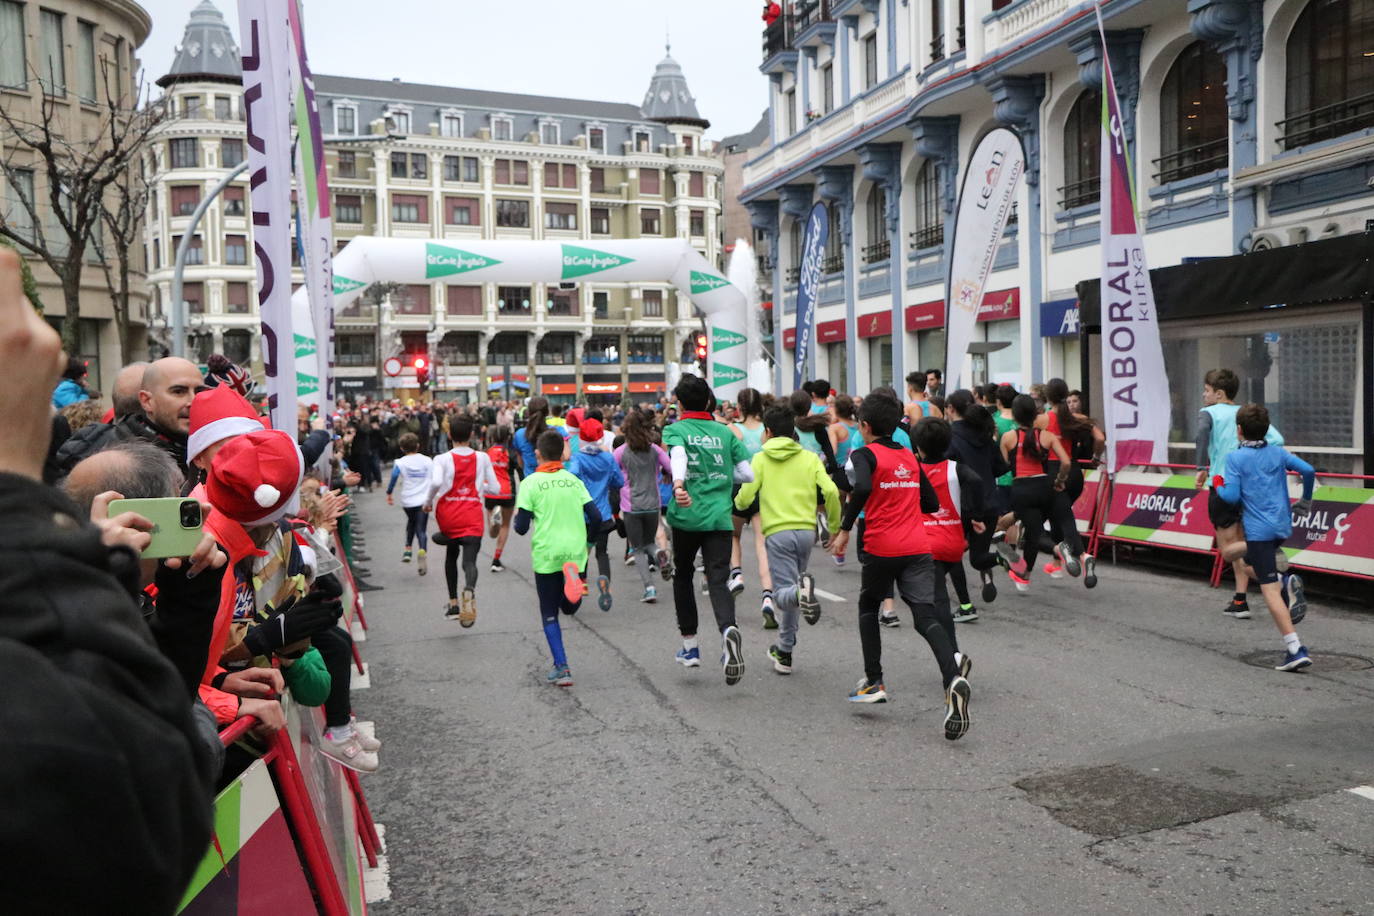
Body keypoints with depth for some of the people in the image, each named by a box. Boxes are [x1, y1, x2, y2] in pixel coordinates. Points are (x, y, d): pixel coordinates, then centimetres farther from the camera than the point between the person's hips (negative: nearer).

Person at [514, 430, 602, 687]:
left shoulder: (531, 483, -3)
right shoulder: (573, 480, 7)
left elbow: (522, 527, -6)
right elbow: (596, 518, 3)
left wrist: (516, 520, 17)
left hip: (546, 556, -3)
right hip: (576, 554, 3)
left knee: (550, 614, 10)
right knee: (569, 606, 18)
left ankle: (561, 668, 1)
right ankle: (573, 578, -16)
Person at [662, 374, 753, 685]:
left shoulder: (675, 429, 3)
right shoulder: (725, 432, 11)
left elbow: (678, 455, -21)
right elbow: (748, 474, 8)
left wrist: (678, 484, -39)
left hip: (686, 516, -1)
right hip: (719, 517, 1)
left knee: (682, 577, 18)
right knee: (718, 581, -3)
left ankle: (690, 647, 24)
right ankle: (728, 630, -33)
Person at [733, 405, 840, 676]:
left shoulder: (761, 459, 3)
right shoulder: (810, 458, 8)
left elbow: (744, 498, -5)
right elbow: (831, 492, -4)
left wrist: (737, 504, 19)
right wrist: (834, 527, 7)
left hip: (778, 532, -3)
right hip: (806, 530, 3)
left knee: (783, 595, -2)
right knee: (791, 593, 18)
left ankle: (802, 590, -38)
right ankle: (784, 652, 24)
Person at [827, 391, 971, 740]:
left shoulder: (864, 454, -2)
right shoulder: (910, 458, 16)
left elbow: (862, 488, -23)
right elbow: (931, 504, 19)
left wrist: (845, 529, -16)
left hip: (881, 548, -4)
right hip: (918, 548, 4)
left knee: (868, 607, 20)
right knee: (926, 618, -4)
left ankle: (874, 682, 19)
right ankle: (953, 679, -27)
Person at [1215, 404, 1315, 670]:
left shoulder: (1235, 458, -7)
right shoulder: (1278, 453, 7)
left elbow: (1232, 496, -14)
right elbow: (1308, 471, -2)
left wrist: (1218, 486, 8)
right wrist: (1305, 502, 13)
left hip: (1258, 530, -6)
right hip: (1283, 526, 6)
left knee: (1269, 590, -5)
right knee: (1250, 563, 30)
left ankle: (1296, 649, -10)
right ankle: (1286, 584, 2)